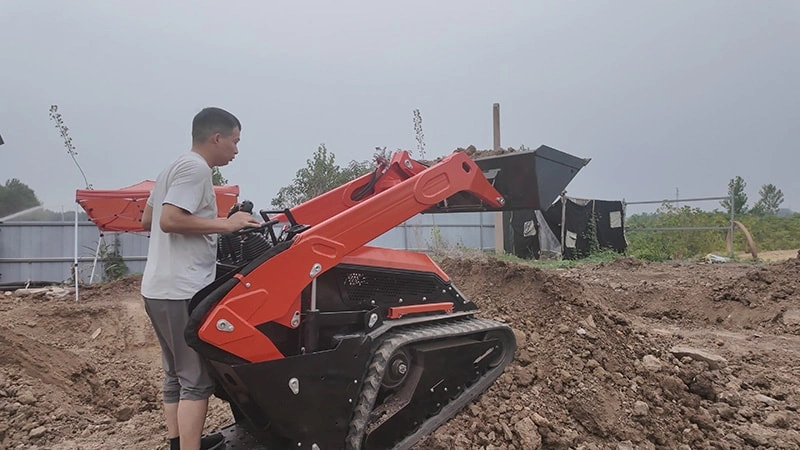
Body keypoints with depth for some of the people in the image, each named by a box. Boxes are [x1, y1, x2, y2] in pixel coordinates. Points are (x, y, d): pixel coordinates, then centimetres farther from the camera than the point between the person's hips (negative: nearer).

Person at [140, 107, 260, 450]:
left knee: (176, 374, 18)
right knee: (196, 379, -5)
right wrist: (226, 224, -18)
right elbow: (169, 220, -23)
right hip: (183, 291, -10)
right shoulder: (195, 168, -12)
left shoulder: (174, 168, 19)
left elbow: (147, 220, 24)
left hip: (161, 289, 10)